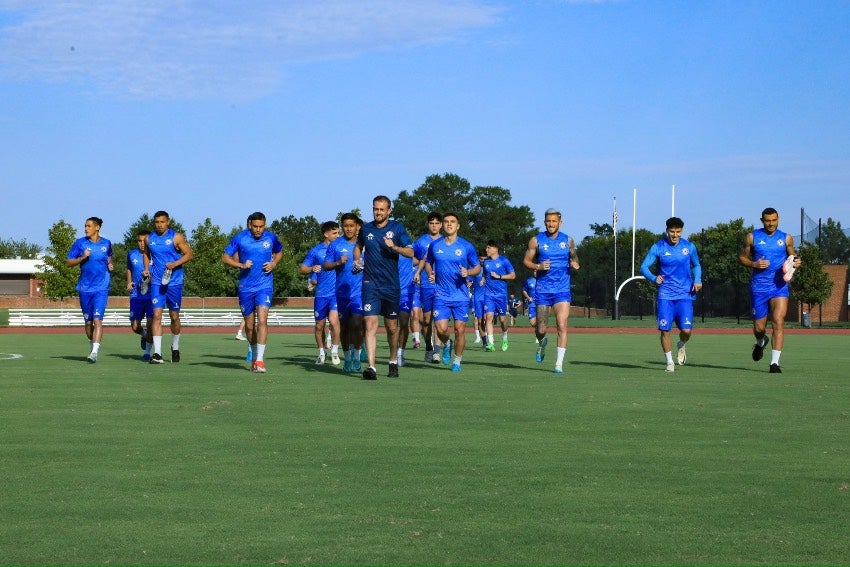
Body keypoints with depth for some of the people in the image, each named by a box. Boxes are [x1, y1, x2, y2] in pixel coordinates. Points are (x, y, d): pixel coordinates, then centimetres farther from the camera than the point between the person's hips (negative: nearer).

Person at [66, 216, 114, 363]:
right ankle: (92, 346, 30)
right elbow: (68, 262, 3)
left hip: (101, 287, -2)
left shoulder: (106, 244, 5)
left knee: (97, 319, -15)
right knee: (88, 321, 10)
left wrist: (110, 266, 4)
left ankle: (95, 352, -22)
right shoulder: (80, 243, 2)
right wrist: (82, 258, -13)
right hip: (85, 288, 2)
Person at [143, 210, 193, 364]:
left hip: (174, 282, -2)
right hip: (157, 282, 2)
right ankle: (157, 353, -15)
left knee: (174, 316, 9)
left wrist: (175, 264, -19)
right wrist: (147, 268, 7)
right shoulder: (150, 238, 7)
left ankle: (175, 348, 31)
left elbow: (189, 254, -5)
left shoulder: (176, 237, -4)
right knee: (157, 315, -10)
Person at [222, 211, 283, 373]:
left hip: (265, 286, -1)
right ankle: (254, 356, 29)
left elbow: (279, 251, 20)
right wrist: (241, 265, -14)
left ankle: (260, 359, -19)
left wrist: (274, 264, 0)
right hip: (245, 286, 1)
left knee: (262, 320, -17)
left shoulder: (271, 238, 0)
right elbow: (225, 257, 1)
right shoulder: (240, 238, -4)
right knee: (249, 325, 9)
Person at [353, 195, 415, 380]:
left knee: (392, 327, 10)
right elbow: (358, 246, 26)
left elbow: (410, 252, -3)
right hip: (370, 283, 0)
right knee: (370, 324, -14)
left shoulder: (397, 228, 1)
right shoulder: (366, 229, 7)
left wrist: (394, 247, -20)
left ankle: (393, 362, 32)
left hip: (391, 284, 0)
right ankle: (371, 367, -20)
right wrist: (357, 260, 7)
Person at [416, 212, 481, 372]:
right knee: (441, 328, -11)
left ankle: (457, 360, 16)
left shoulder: (467, 246, -1)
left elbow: (478, 268, 6)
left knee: (460, 329, -3)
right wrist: (430, 273, -1)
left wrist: (468, 272, -15)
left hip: (461, 295, -1)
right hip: (441, 294, 1)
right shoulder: (435, 245, 4)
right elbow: (427, 262, 20)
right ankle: (447, 344, 24)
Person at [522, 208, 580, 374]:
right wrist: (538, 266, -14)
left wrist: (575, 264, -2)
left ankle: (559, 364, -9)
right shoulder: (536, 240, 1)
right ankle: (541, 342, 43)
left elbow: (574, 256, 20)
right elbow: (526, 260, 6)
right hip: (542, 290, 0)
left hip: (562, 290, 0)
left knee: (562, 326, -14)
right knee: (541, 329, 6)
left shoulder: (568, 240, 5)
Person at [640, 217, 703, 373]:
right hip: (665, 294, -1)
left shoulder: (689, 247, 4)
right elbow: (644, 267, -4)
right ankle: (669, 362, 12)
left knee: (686, 330, -9)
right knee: (665, 330, -6)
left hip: (685, 295, 1)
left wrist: (697, 280, 0)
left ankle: (681, 346, 26)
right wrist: (654, 278, -23)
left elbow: (696, 265, 19)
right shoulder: (658, 247, -3)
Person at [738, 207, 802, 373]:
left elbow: (792, 256, 17)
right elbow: (741, 257, 8)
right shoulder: (752, 237, 3)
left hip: (780, 286, 0)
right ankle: (761, 342, 43)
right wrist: (754, 264, -11)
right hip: (758, 287, 0)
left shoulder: (786, 238, 6)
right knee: (759, 327, 5)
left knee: (778, 321, -16)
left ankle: (775, 362, -15)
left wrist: (796, 262, -6)